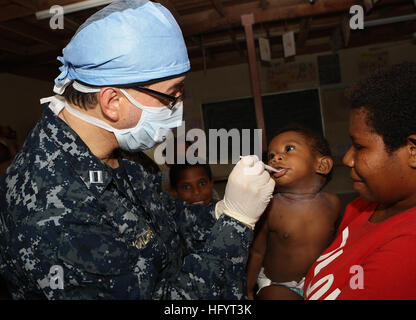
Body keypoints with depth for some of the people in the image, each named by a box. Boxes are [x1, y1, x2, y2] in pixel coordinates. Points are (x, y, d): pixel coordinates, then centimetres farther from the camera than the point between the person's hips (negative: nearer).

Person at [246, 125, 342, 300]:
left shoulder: (332, 203, -10)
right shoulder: (269, 207, -20)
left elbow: (331, 240, 8)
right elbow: (257, 252, -10)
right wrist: (247, 291, -3)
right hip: (277, 285, -4)